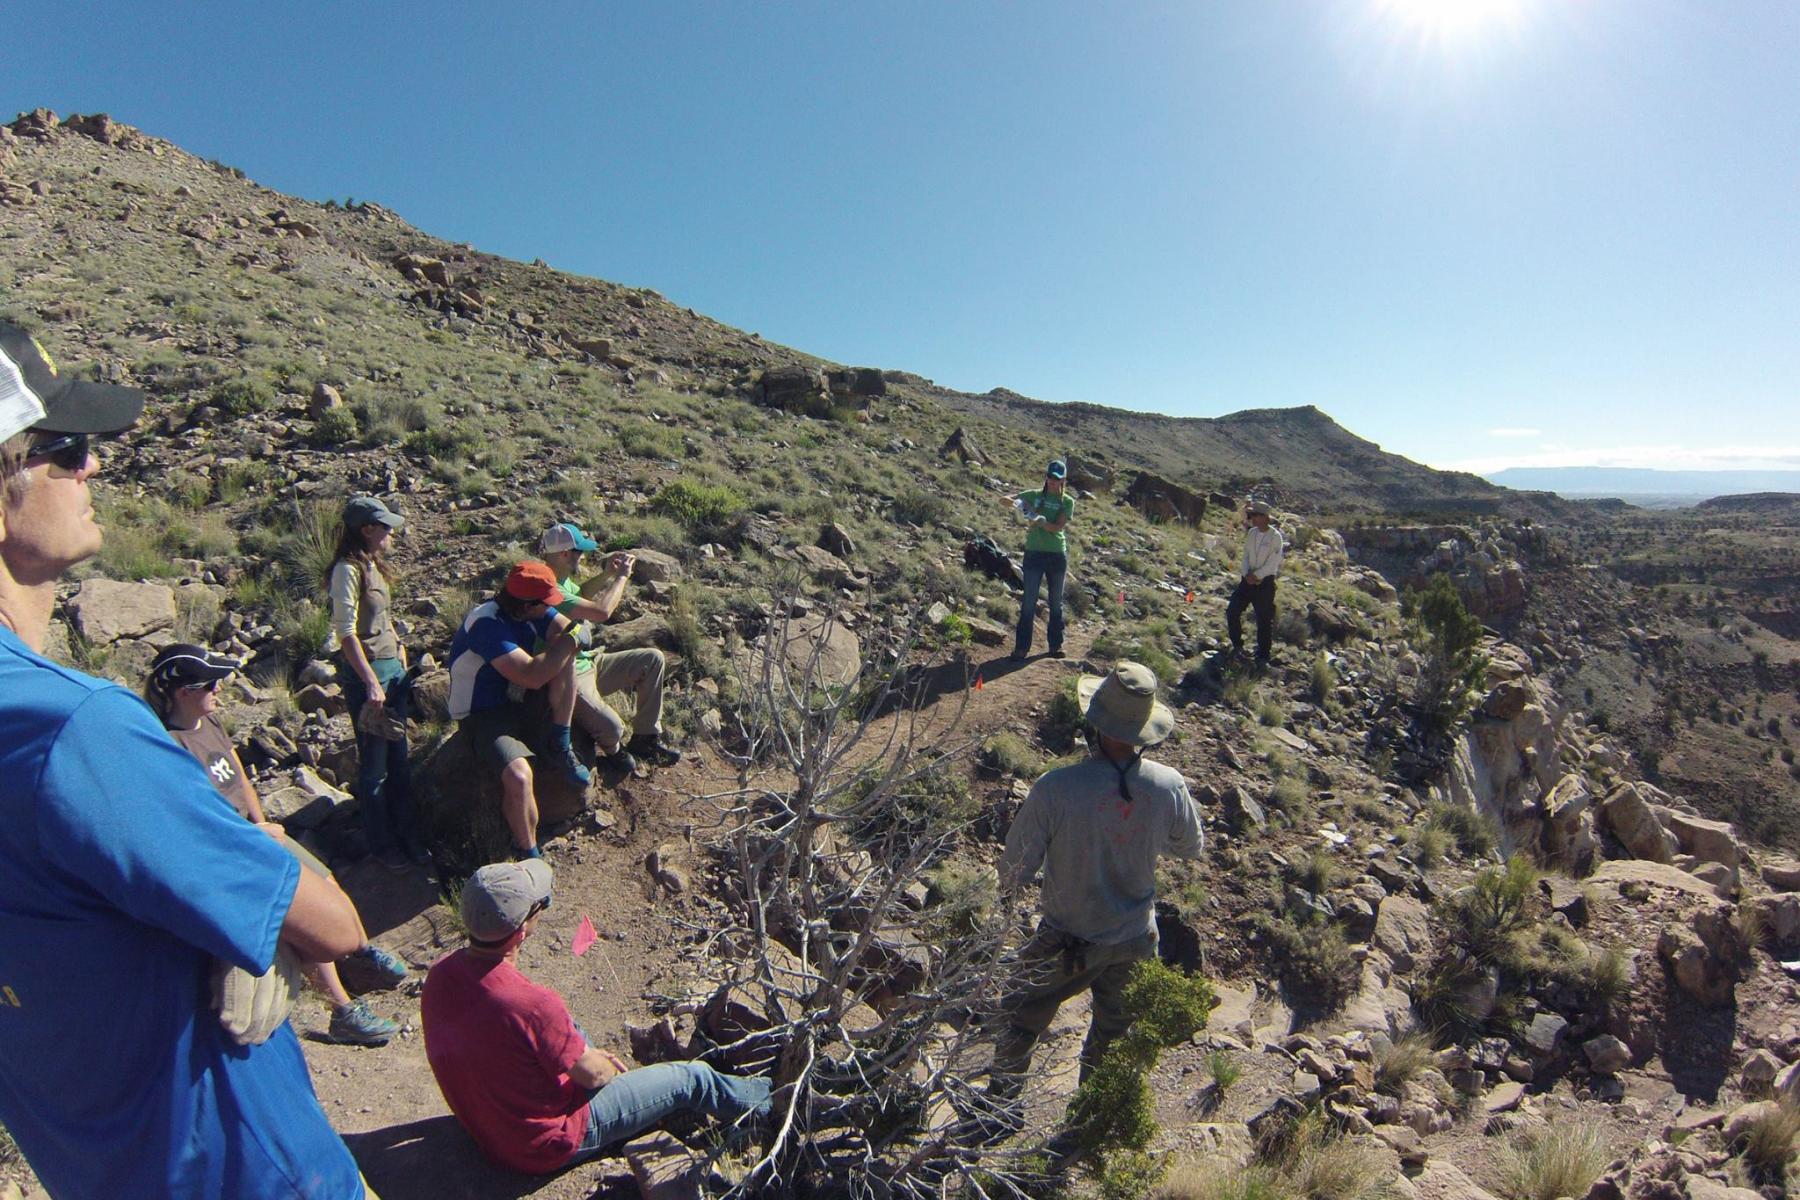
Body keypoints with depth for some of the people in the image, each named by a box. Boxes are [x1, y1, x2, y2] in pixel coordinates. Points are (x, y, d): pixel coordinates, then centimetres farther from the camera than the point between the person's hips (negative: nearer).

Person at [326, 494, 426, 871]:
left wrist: (400, 652, 15)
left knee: (399, 759, 15)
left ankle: (407, 836, 27)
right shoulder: (349, 569, -15)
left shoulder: (374, 565, 11)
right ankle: (382, 845, 20)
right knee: (374, 765, 5)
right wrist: (371, 683, -22)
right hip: (365, 671, -8)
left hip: (392, 667, 8)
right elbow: (346, 632, -19)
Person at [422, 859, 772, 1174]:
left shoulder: (440, 974, -15)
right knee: (692, 1078, 6)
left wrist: (587, 1054, 8)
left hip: (484, 1126, 7)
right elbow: (593, 1074, -21)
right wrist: (608, 1067, 3)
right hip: (548, 1146, -7)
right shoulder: (531, 1003, -39)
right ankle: (762, 1099, 36)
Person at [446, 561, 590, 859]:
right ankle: (529, 854, -10)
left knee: (565, 656, -18)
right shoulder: (486, 624, -28)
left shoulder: (530, 609, -4)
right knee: (519, 776, -32)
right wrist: (568, 640, -26)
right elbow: (531, 676, -34)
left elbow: (569, 632, -9)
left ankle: (561, 745, -9)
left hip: (518, 698, 7)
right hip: (483, 714, -7)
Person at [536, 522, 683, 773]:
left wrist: (606, 574, 10)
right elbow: (601, 611, -34)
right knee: (612, 729, -31)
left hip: (589, 661, 10)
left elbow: (580, 594, 28)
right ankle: (613, 749, 12)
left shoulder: (561, 580, 4)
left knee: (652, 658, 4)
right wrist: (622, 576, -19)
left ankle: (644, 738, 11)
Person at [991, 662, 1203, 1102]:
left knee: (1020, 1018, 25)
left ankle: (1001, 1101, 45)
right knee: (1116, 1029, 28)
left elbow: (1013, 872, -21)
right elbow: (1191, 847, 0)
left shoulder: (1056, 788, -32)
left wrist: (1008, 881, 1)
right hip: (1136, 938, 3)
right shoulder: (1169, 785, -21)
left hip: (1067, 940, -2)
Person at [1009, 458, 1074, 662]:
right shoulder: (1035, 495, 5)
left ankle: (1055, 645, 22)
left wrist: (1040, 521, -28)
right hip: (1034, 553, 0)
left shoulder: (1067, 501, 2)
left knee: (1056, 603, 10)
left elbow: (1058, 527, -11)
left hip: (1057, 555, 0)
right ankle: (1021, 647, 3)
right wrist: (1016, 503, -18)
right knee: (1029, 602, -2)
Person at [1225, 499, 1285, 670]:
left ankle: (1262, 657, 11)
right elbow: (1246, 555, 6)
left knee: (1264, 620, 0)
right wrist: (1247, 574, -9)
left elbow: (1273, 563, -16)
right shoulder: (1251, 533, 4)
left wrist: (1257, 576, -19)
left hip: (1265, 582, -6)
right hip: (1248, 579, 6)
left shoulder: (1275, 536, -13)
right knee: (1232, 611, 3)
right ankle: (1237, 645, 23)